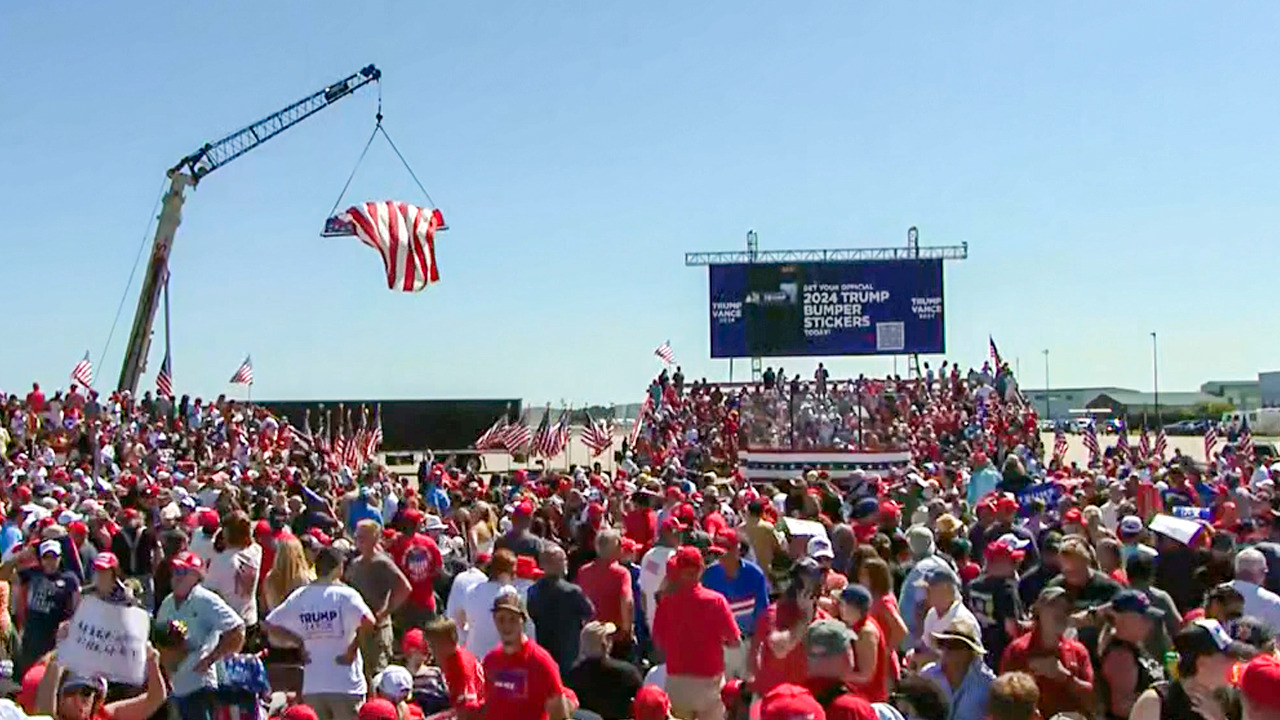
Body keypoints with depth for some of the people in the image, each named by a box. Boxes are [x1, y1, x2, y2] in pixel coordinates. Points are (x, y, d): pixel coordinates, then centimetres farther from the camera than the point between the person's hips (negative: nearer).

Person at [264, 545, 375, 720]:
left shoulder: (298, 597, 4)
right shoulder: (345, 595, -10)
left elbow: (269, 625, 9)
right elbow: (368, 622, -26)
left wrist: (298, 642, 10)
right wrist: (352, 649, -13)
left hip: (311, 686, 4)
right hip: (345, 685, -4)